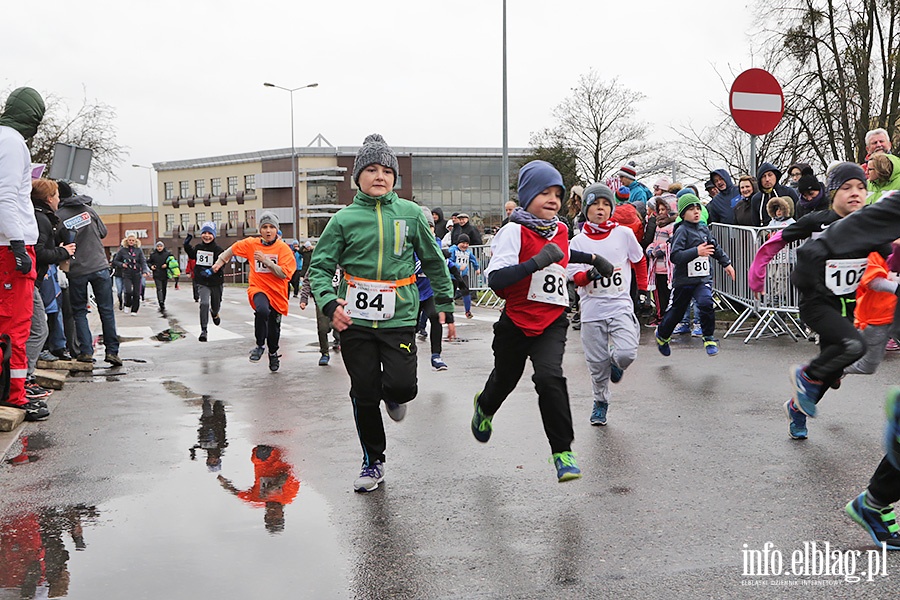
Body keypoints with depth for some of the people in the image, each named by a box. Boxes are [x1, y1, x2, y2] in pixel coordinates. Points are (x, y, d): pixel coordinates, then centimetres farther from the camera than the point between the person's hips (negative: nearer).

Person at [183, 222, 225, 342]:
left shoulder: (218, 249, -10)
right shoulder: (198, 248, 3)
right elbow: (192, 256, 24)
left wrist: (212, 270, -38)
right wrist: (187, 245, 12)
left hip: (216, 282, -1)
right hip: (202, 283, 1)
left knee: (216, 305, 17)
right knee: (204, 303, -20)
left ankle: (214, 314, 57)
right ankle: (203, 330, -14)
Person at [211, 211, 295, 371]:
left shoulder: (283, 248, -7)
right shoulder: (251, 244, -1)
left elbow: (284, 274, -17)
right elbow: (233, 249, 19)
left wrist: (266, 260, -22)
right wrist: (220, 261, 22)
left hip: (277, 293, 1)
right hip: (258, 289, -1)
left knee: (274, 329, 10)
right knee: (262, 310, -35)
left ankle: (273, 354, 43)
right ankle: (259, 346, -15)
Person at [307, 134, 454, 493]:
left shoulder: (410, 214, 4)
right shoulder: (344, 220, 1)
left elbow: (433, 261, 13)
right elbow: (320, 267, 0)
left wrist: (445, 304, 13)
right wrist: (329, 303, -17)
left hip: (398, 318, 0)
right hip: (355, 320, 0)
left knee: (403, 386, -16)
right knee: (365, 395, 6)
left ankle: (392, 395, 23)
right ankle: (373, 462, 26)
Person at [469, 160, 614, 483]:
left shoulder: (560, 230, 5)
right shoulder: (514, 231, -14)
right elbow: (495, 278, -28)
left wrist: (594, 259, 28)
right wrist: (537, 262, -34)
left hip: (552, 323, 2)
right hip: (515, 322, -2)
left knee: (549, 376, -22)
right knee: (505, 379, 20)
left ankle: (563, 451, -14)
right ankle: (485, 406, 57)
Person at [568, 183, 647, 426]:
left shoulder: (624, 234, 1)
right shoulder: (578, 242, 1)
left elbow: (639, 261, 17)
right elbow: (574, 276, -6)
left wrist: (643, 289, 16)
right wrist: (588, 275, -26)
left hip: (620, 306, -1)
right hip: (592, 310, 1)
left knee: (626, 353, -20)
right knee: (597, 364, 3)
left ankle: (615, 362, 17)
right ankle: (600, 402, 28)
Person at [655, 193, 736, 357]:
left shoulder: (703, 228, 7)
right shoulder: (682, 231, -12)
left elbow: (715, 247, 26)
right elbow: (675, 256, -24)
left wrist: (726, 263, 32)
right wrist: (696, 252, -31)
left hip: (703, 278, 4)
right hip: (684, 279, -4)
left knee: (706, 302, -23)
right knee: (677, 310, 12)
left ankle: (709, 338, -7)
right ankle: (662, 334, 40)